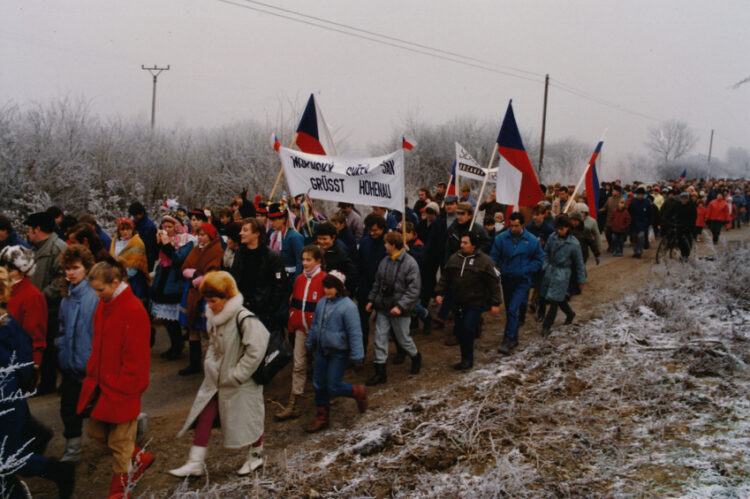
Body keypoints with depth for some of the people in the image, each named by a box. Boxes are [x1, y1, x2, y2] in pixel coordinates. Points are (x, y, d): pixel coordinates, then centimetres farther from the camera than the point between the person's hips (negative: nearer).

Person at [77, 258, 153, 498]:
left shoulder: (133, 311, -21)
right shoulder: (103, 305, 6)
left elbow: (135, 356, -19)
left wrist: (122, 388, -15)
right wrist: (93, 375, 11)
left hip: (121, 389, -9)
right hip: (101, 383, 9)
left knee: (119, 442, 6)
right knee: (96, 432, 16)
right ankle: (140, 458, 35)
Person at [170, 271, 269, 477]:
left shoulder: (245, 319, -24)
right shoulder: (214, 317, 3)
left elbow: (255, 352, -24)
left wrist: (235, 375, -19)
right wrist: (210, 363, 4)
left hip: (242, 384, -7)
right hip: (216, 379, 7)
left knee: (248, 418, 10)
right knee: (203, 416, 6)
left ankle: (256, 455, 35)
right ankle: (195, 463, 16)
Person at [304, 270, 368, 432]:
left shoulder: (348, 306, -18)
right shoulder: (322, 303, 3)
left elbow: (355, 333, -17)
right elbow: (314, 325, 17)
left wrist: (357, 357, -17)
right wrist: (310, 345, 25)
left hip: (339, 353, -7)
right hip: (322, 351, 7)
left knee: (333, 387, -3)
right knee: (319, 385, 11)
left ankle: (358, 393, 24)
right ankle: (322, 418, 27)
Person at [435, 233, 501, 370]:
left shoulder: (484, 261, -9)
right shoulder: (454, 258, 6)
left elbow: (494, 283, -7)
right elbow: (445, 277, 15)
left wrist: (495, 303, -10)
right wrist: (440, 293, 6)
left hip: (475, 303, -6)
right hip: (458, 302, 6)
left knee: (468, 328, -17)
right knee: (460, 331, 9)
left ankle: (467, 360, -4)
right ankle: (466, 359, 23)